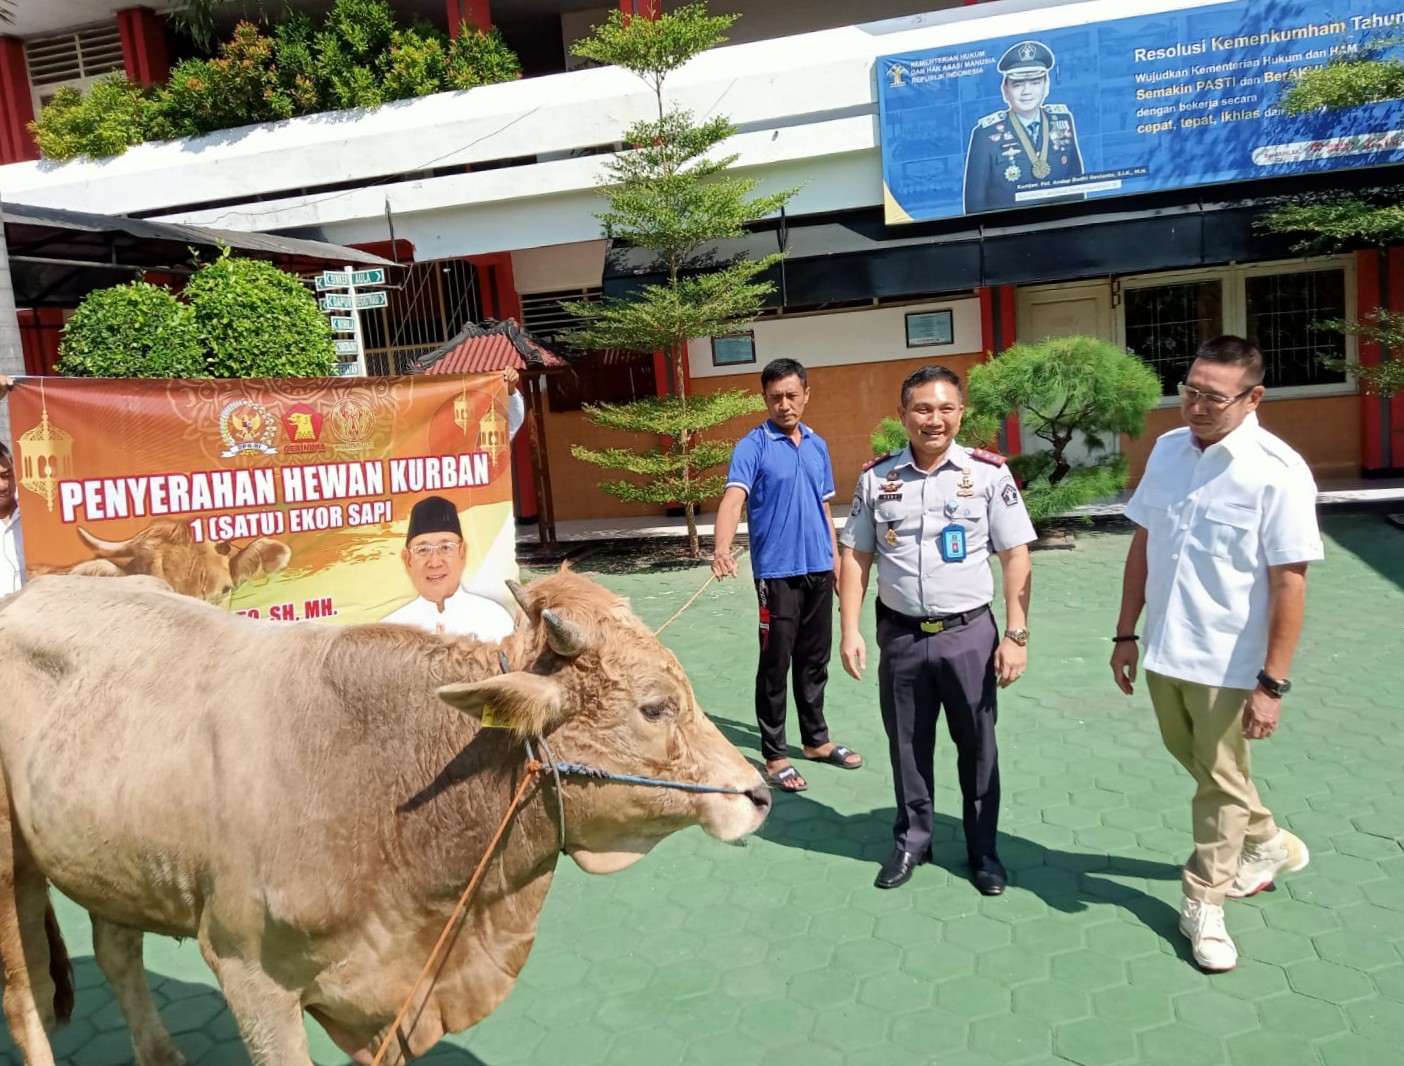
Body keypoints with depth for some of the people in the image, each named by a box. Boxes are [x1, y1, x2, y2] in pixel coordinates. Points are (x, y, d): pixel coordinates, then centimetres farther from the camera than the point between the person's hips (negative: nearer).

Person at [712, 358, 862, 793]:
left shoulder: (818, 446, 9)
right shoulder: (753, 446, -10)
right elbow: (733, 497, -25)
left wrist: (837, 562, 15)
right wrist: (722, 549, -42)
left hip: (818, 569, 6)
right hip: (777, 572, -6)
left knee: (815, 660, 16)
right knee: (776, 665, 2)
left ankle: (816, 740, 31)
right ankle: (774, 756, 13)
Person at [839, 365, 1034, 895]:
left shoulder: (989, 473, -6)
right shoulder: (876, 478, 0)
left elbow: (1015, 557, -4)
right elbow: (855, 557, 5)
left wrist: (1016, 635, -9)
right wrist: (849, 630, -1)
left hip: (969, 633, -1)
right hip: (900, 634, 2)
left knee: (977, 746, 12)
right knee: (908, 746, 15)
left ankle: (983, 850, 30)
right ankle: (911, 841, 35)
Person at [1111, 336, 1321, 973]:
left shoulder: (1277, 472, -18)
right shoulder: (1167, 449, 0)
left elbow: (1288, 584, -17)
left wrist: (1272, 684, -17)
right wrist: (1126, 634, 8)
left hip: (1227, 662, -6)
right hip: (1163, 651, 6)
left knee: (1219, 782, 11)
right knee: (1193, 757, 23)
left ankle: (1202, 904, 29)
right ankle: (1267, 842, 49)